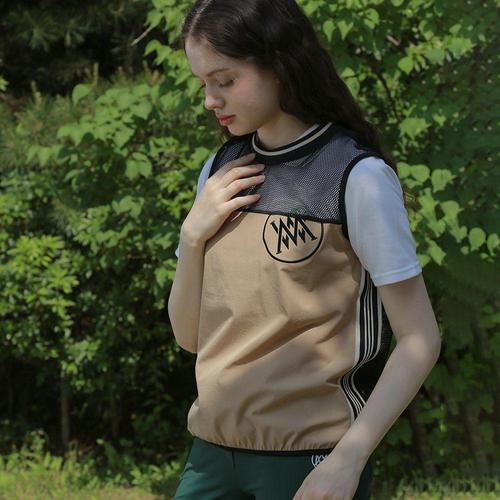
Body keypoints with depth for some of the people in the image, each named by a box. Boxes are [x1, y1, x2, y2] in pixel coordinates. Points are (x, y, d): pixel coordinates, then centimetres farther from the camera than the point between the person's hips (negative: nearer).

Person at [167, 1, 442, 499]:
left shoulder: (358, 175, -9)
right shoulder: (221, 172, 9)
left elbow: (419, 340, -10)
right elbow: (190, 336, 12)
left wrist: (348, 459, -18)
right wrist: (193, 235, -3)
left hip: (310, 456, -5)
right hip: (214, 453, 6)